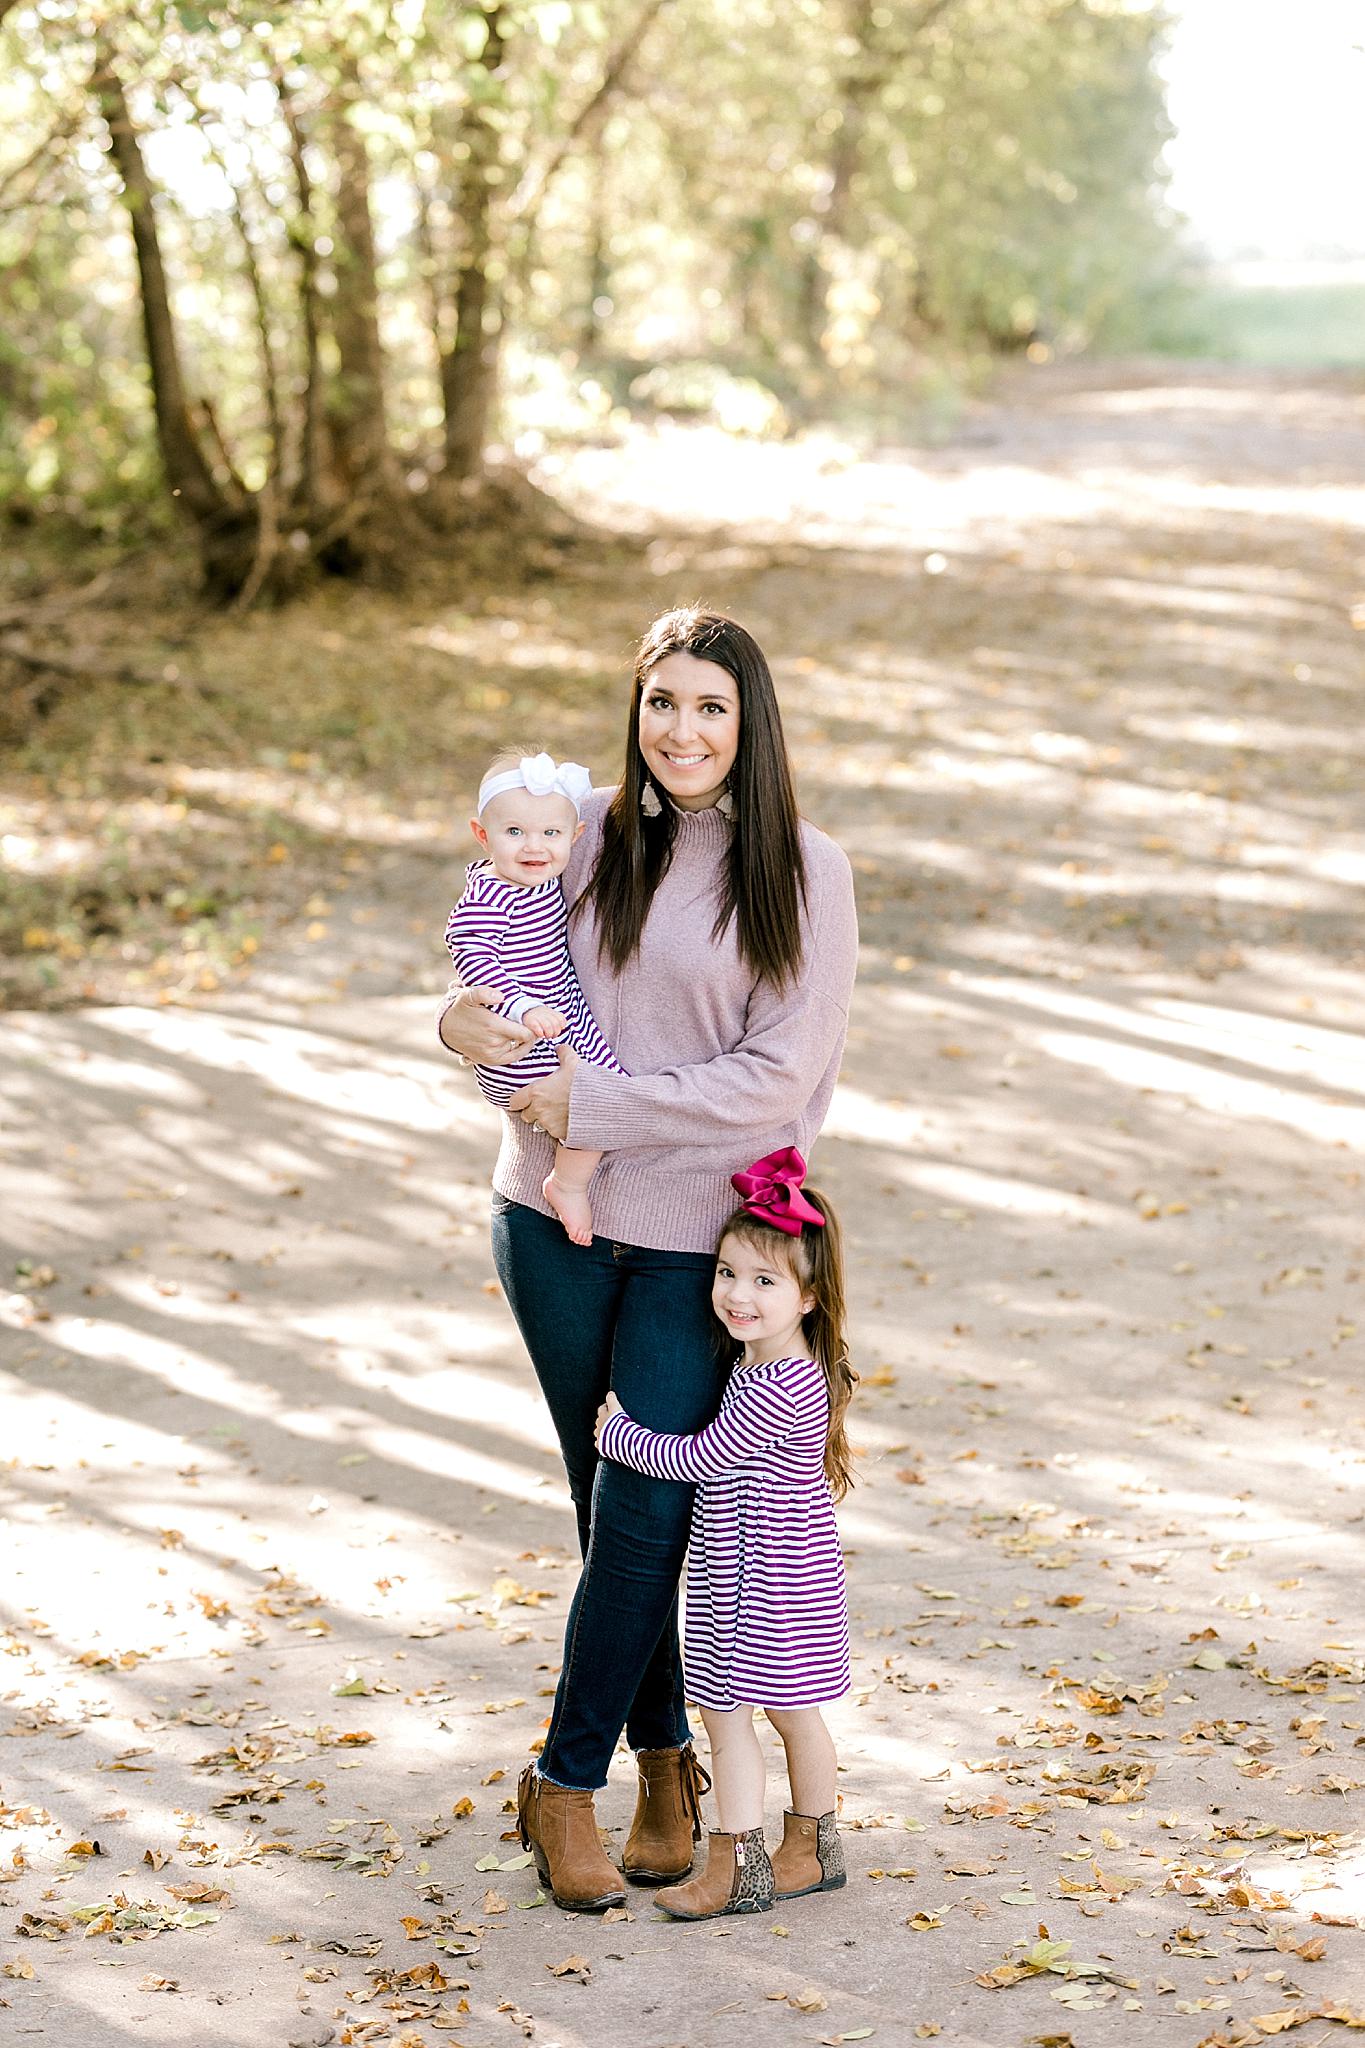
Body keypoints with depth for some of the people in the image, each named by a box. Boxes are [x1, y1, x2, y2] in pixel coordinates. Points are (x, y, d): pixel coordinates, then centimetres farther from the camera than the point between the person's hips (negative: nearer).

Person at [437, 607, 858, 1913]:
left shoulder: (803, 872, -6)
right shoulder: (590, 833, 2)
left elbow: (777, 1076, -11)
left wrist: (598, 1104, -15)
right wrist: (466, 1019, -9)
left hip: (700, 1233, -3)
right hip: (557, 1218, 3)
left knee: (644, 1517, -4)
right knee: (606, 1501, 10)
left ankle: (566, 1785, 10)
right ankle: (666, 1761, 25)